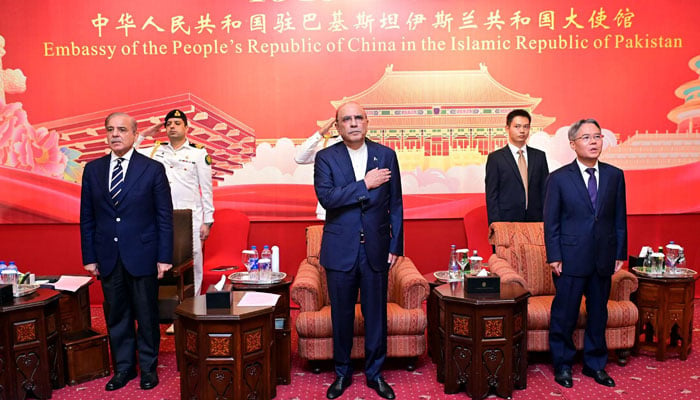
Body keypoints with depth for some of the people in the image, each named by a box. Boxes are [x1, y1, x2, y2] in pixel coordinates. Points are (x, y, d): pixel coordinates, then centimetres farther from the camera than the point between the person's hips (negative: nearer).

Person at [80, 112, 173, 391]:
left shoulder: (153, 169, -4)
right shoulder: (92, 169, 6)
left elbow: (165, 217, -4)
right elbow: (87, 218, 9)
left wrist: (164, 257, -7)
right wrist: (89, 257, 5)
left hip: (142, 255, -3)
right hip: (108, 258, 3)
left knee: (147, 315, 8)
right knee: (116, 316, 12)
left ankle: (148, 367, 24)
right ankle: (124, 367, 28)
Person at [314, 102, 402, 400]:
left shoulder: (386, 155, 4)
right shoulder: (326, 157, 0)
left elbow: (395, 204, 5)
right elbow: (325, 197, -16)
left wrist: (395, 246, 2)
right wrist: (364, 184, -17)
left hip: (376, 249, 1)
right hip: (340, 249, -1)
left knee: (376, 314, 9)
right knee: (342, 315, 11)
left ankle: (374, 373, 28)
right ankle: (342, 373, 30)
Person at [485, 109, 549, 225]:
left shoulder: (539, 156, 11)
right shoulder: (495, 158, 0)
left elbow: (545, 191, 12)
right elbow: (491, 196, -2)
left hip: (535, 220, 3)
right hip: (507, 220, -3)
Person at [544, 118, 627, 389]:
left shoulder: (614, 176, 6)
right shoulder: (559, 178, -4)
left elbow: (620, 218, 8)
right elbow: (551, 222, -4)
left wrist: (620, 253, 5)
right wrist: (554, 257, -9)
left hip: (604, 259, 4)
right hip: (571, 258, -3)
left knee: (598, 313, 15)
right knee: (564, 315, 5)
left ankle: (595, 364, 32)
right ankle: (563, 365, 23)